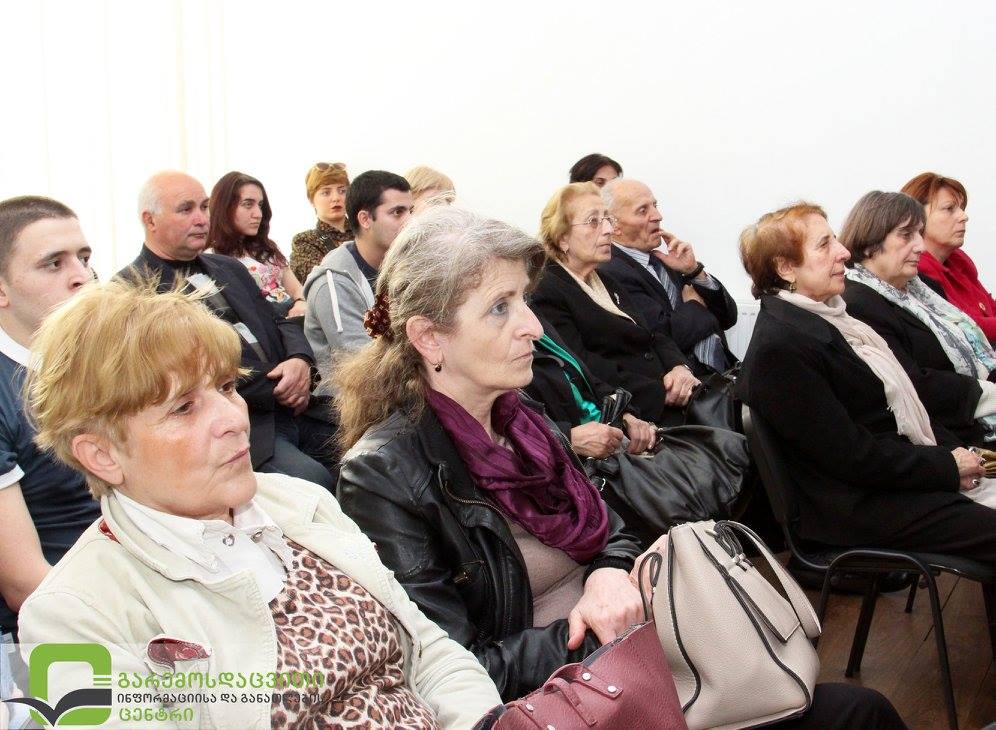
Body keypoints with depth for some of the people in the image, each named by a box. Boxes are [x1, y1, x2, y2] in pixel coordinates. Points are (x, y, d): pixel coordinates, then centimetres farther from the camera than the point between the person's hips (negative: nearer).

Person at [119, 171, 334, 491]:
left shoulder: (229, 267, 23)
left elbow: (280, 322, 22)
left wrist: (300, 360, -2)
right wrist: (276, 387, -12)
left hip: (292, 407, 8)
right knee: (312, 479, -29)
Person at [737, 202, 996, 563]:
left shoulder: (826, 317, 11)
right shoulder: (778, 348, -19)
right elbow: (851, 456, -19)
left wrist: (948, 448, 1)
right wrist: (946, 466, -11)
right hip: (859, 506, -10)